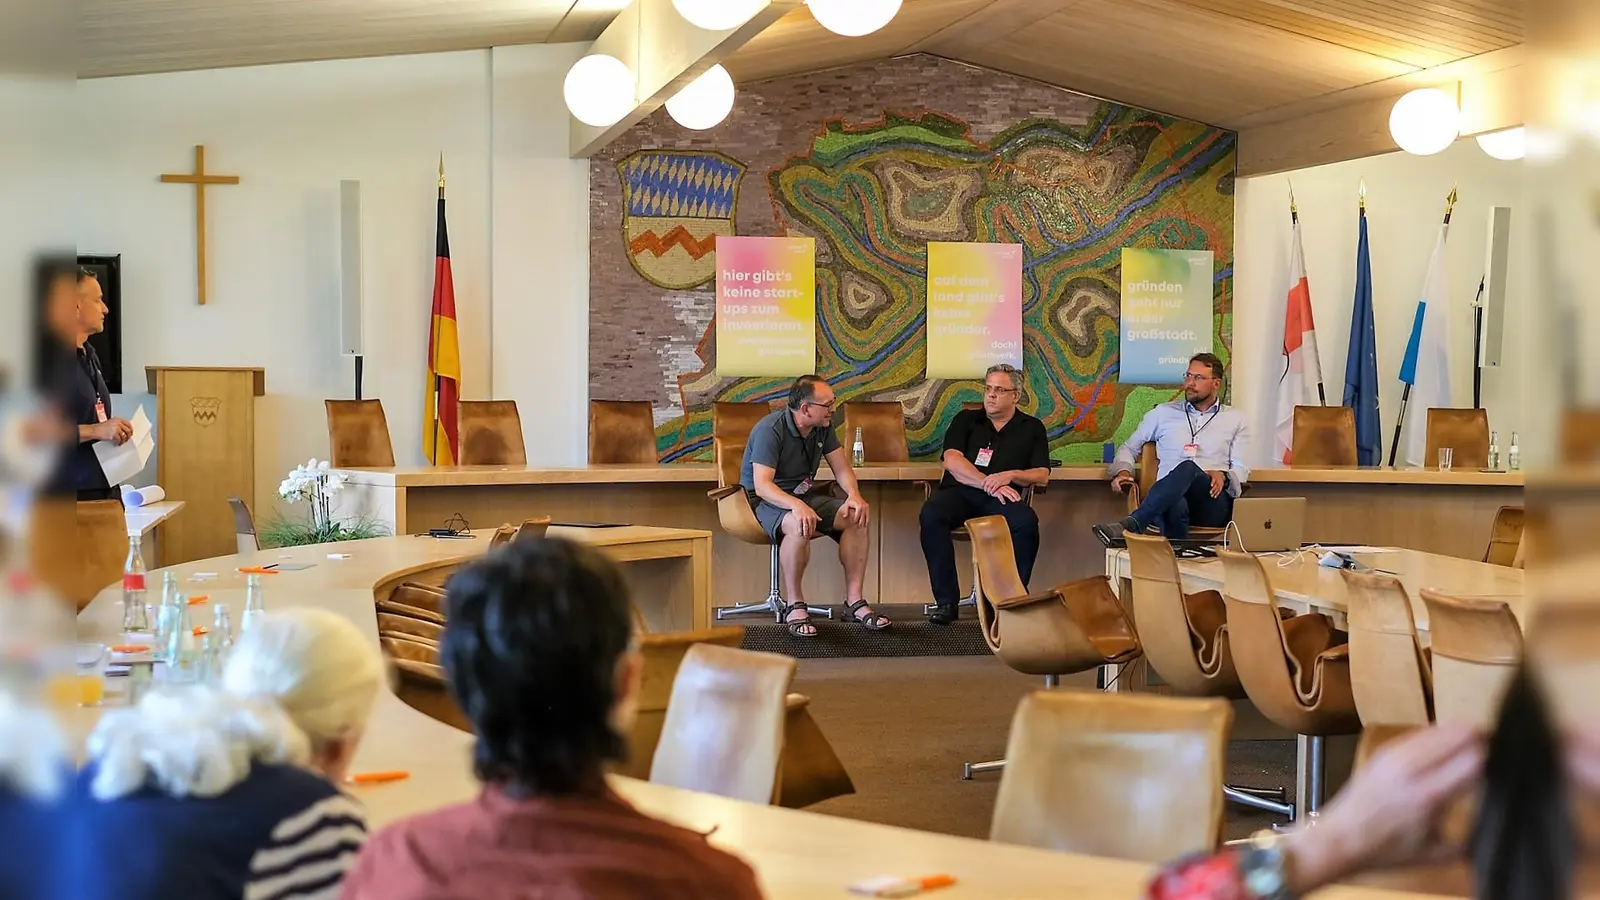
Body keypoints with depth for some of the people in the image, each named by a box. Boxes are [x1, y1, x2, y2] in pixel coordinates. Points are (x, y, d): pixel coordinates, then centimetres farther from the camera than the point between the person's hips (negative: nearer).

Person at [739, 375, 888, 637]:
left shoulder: (823, 427, 2)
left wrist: (854, 494, -18)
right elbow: (762, 486, -30)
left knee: (856, 517, -17)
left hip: (805, 494, 7)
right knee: (798, 525, -40)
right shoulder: (770, 430, -22)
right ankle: (794, 606, -24)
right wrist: (796, 505, -47)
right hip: (766, 499, -7)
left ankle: (854, 602, -13)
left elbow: (841, 467, 5)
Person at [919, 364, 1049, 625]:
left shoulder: (1031, 428, 19)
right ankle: (947, 602, -28)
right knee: (931, 514, -33)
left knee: (1027, 522, -34)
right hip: (959, 494, 1)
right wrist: (987, 483, -10)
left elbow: (1042, 475, 10)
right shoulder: (966, 420, 20)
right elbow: (952, 461, 4)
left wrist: (1010, 475, -11)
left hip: (1001, 498, 0)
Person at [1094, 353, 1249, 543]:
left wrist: (1223, 477, -10)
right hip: (1168, 499, 1)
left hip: (1213, 503, -1)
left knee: (1187, 469, -40)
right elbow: (1129, 447, 29)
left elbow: (1240, 468, 14)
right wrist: (1123, 471, 6)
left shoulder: (1235, 419, 21)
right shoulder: (1163, 413, 23)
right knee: (1176, 506, -42)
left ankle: (1131, 525, -53)